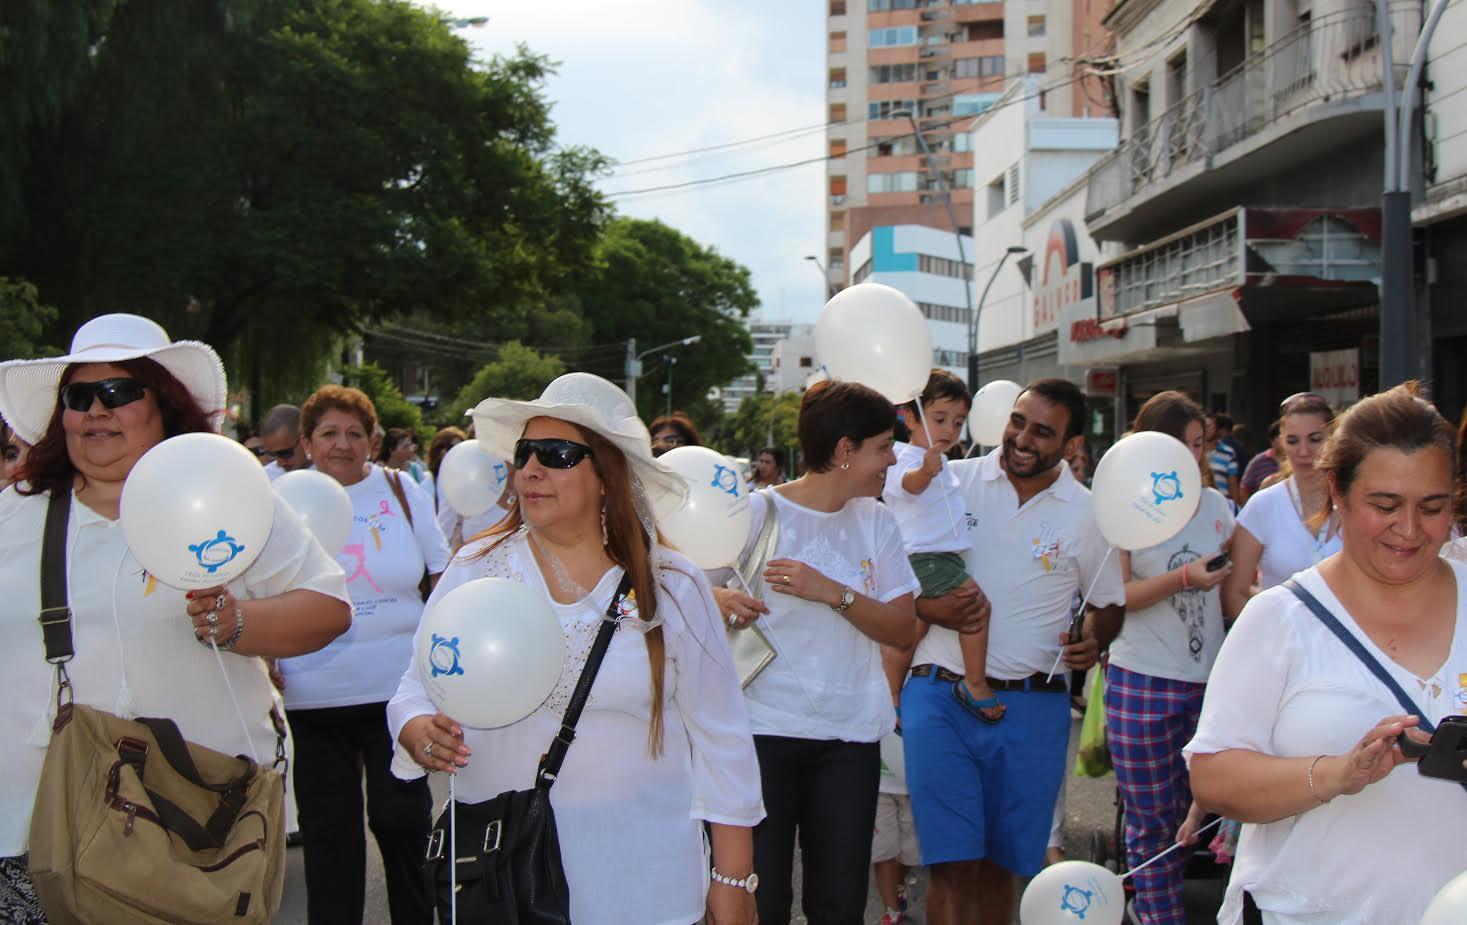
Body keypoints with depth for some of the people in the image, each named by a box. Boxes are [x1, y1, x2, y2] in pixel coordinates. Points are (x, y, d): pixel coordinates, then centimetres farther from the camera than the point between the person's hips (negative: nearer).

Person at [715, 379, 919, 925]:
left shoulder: (877, 522, 9)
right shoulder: (758, 513, -4)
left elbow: (903, 631, 2)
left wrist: (831, 592, -13)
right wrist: (722, 602, -20)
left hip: (850, 736, 4)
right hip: (764, 729, -4)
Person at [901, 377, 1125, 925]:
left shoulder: (1087, 515, 3)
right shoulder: (952, 481, 1)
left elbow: (1109, 603, 13)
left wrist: (1093, 642, -9)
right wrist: (929, 608, -13)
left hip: (1032, 707, 1)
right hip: (940, 694, -1)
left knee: (1000, 864, 9)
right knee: (953, 864, -9)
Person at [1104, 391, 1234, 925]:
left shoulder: (1215, 504, 10)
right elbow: (1112, 597, -12)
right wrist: (1183, 579, -22)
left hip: (1208, 680, 4)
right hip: (1145, 684, -4)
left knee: (1199, 813, 3)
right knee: (1153, 824, 2)